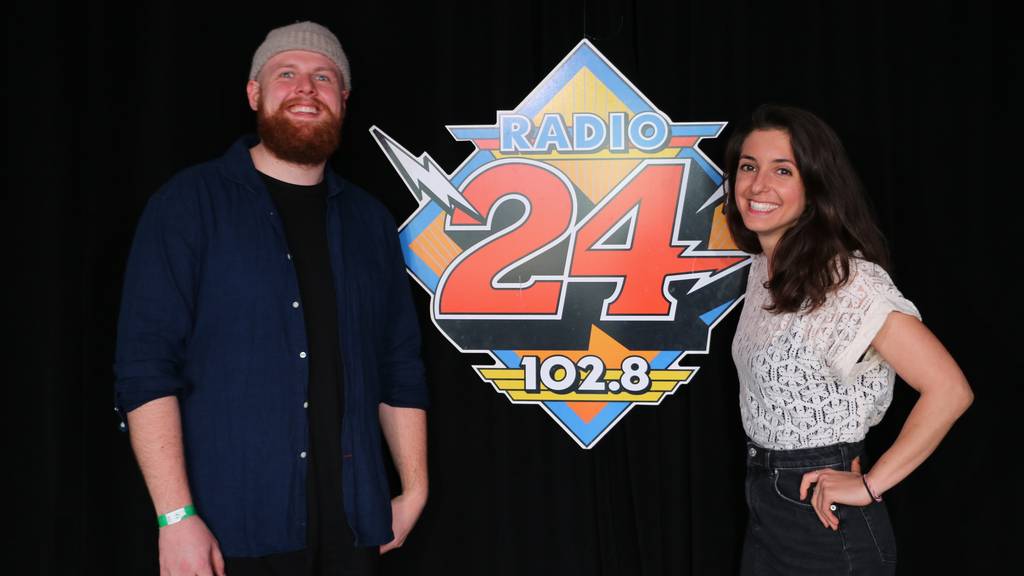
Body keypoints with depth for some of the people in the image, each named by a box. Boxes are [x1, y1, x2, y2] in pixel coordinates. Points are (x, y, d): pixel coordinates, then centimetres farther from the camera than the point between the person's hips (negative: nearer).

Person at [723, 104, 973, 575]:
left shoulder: (847, 279, -21)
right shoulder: (762, 267, 4)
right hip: (764, 509, 7)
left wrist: (869, 486, -20)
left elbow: (949, 389, -26)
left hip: (826, 522, -7)